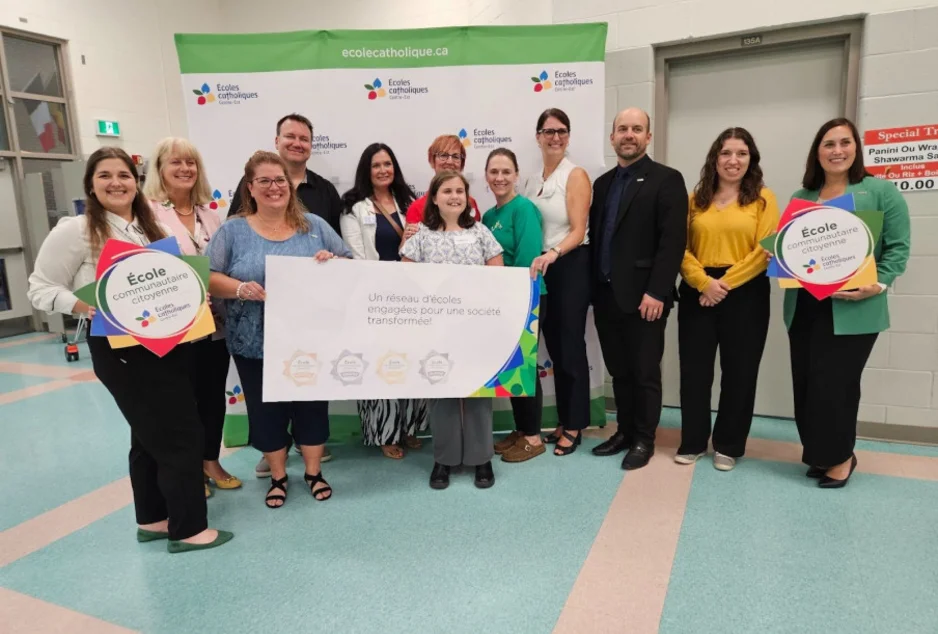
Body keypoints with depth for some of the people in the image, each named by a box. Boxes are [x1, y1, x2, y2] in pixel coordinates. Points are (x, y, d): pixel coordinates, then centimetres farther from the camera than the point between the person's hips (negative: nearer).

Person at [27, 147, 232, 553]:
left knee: (151, 436, 17)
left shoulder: (155, 229, 10)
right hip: (121, 350, -6)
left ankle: (153, 519, 33)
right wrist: (78, 305, -23)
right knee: (180, 436, -5)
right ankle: (188, 527, 11)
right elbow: (41, 289, -5)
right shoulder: (74, 231, -7)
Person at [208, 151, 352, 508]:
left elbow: (350, 264, 6)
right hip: (256, 342, 0)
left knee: (312, 403, 11)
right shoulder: (233, 230, 1)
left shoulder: (314, 226, 4)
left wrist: (333, 261, -15)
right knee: (267, 408, 11)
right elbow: (209, 278, -4)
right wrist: (239, 288, -23)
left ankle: (314, 472, 30)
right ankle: (278, 477, 31)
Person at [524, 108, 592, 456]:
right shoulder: (532, 180, 12)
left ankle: (575, 427, 11)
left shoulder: (576, 175, -8)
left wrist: (552, 254, -33)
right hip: (542, 268, 6)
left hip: (571, 267, -6)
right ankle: (563, 421, 23)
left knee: (571, 346, -1)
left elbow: (578, 231, -17)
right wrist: (532, 260, -2)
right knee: (554, 347, 11)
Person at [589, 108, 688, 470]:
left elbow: (673, 241, -12)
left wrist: (656, 292, -19)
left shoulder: (667, 180, -4)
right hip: (606, 295, 6)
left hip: (644, 296, -6)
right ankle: (625, 432, 28)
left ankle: (644, 440, 19)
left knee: (645, 372, 5)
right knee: (619, 371, 14)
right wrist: (594, 287, 8)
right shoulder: (603, 183, 15)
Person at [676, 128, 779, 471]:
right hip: (696, 292, 2)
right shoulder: (696, 198, 9)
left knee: (739, 372, 8)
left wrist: (725, 282, -15)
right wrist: (703, 281, -14)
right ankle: (693, 441, 20)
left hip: (745, 294, -1)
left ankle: (729, 445, 23)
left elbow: (765, 251, -7)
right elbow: (682, 249, 2)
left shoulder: (763, 198, 2)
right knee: (694, 369, 5)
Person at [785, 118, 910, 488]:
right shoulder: (801, 198, 14)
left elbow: (898, 247, -4)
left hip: (852, 311, -5)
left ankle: (840, 457, 17)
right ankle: (820, 453, 24)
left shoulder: (881, 192, 0)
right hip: (803, 308, 5)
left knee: (834, 383, -4)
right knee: (806, 383, 7)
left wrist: (878, 285, -17)